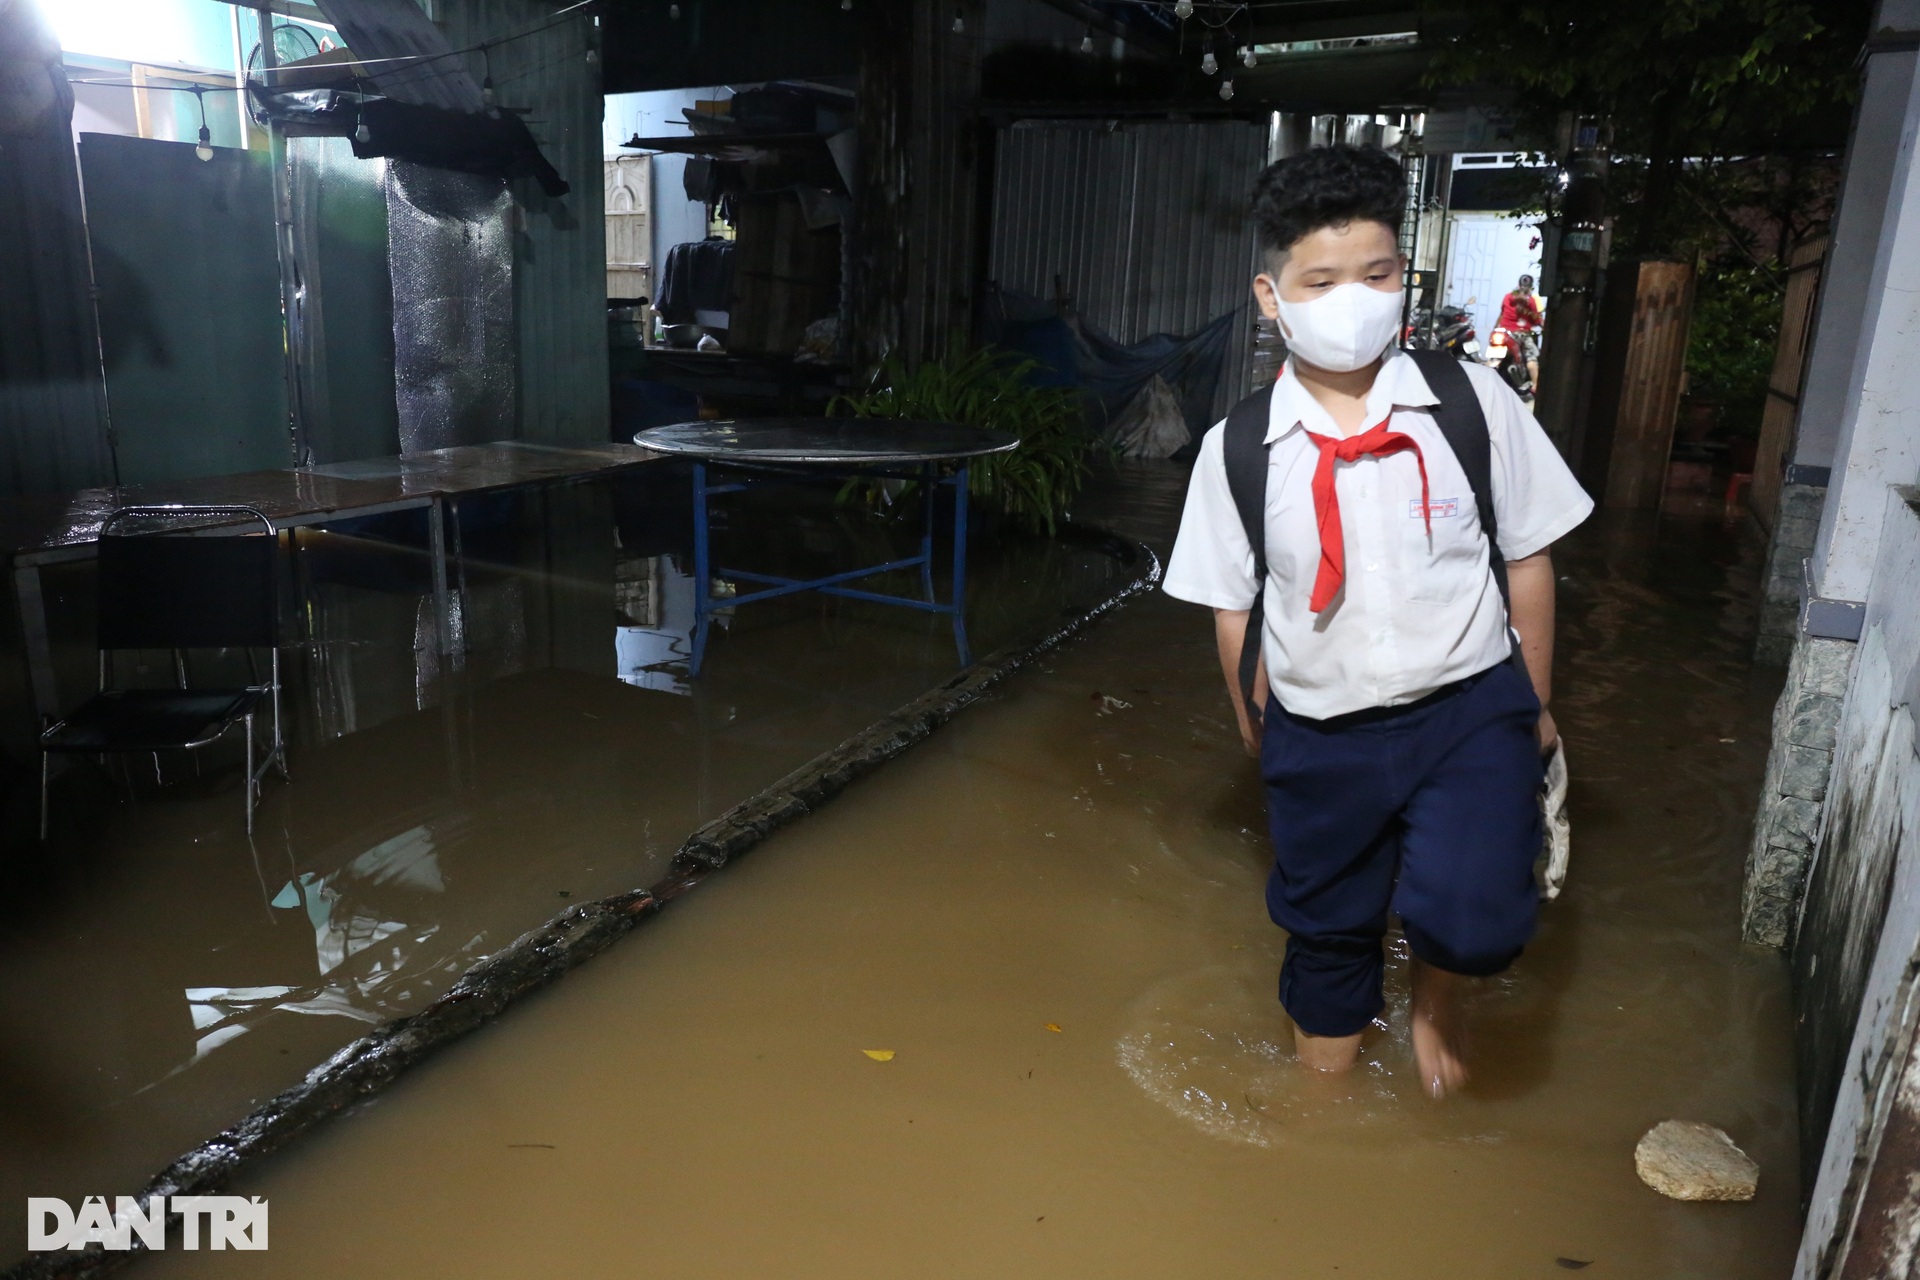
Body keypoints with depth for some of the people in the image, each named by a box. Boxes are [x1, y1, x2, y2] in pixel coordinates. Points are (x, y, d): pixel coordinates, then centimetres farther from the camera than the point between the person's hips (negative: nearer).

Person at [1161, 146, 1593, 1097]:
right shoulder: (1237, 447, -8)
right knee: (1325, 935, 17)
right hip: (1320, 734, 1)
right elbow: (1233, 607, 2)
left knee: (1472, 920, -20)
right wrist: (1258, 734, 10)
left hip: (1469, 709, -1)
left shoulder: (1475, 403, -8)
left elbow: (1527, 558, 2)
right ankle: (1325, 1082, 46)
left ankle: (1436, 999, 18)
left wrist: (1535, 704, 8)